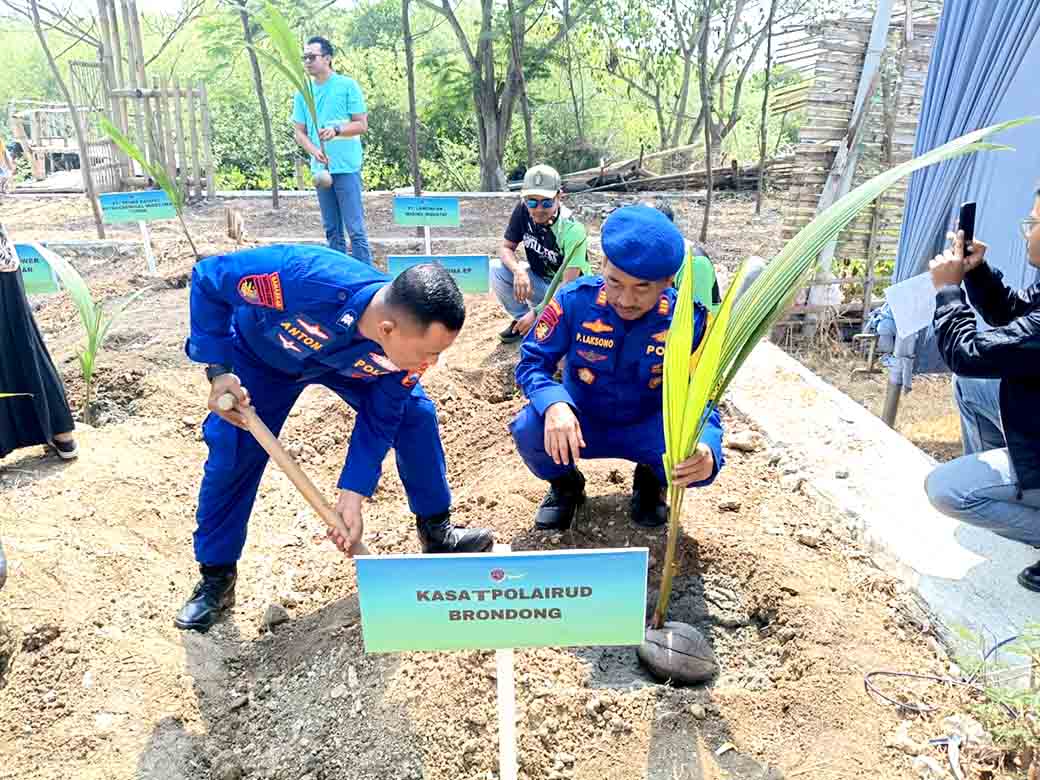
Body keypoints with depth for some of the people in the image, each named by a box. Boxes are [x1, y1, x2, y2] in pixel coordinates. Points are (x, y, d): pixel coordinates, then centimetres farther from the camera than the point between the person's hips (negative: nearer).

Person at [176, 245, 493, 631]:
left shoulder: (412, 339, -33)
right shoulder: (305, 279, -49)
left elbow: (379, 420, -18)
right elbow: (209, 277, -31)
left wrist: (352, 496, -22)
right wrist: (218, 369, -32)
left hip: (346, 362, 3)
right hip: (260, 356, -2)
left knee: (416, 415, -8)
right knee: (232, 455, -8)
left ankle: (436, 530, 11)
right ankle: (216, 578, 13)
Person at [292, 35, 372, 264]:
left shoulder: (347, 85, -2)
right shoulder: (302, 93, 10)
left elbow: (362, 125, -4)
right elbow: (300, 132, 9)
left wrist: (336, 130, -21)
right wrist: (315, 151, -11)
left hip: (346, 167, -5)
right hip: (320, 168, 5)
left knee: (355, 228, -8)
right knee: (332, 230, 10)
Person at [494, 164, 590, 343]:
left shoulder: (572, 230, -30)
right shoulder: (523, 211, -16)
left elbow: (569, 285, -30)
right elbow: (506, 248, -7)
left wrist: (536, 312, -35)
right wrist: (519, 271, -29)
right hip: (539, 280, 5)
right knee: (496, 270, -17)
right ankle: (521, 319, 4)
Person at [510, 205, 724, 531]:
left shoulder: (689, 320, -20)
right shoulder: (576, 299, -21)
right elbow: (532, 361, -16)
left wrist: (706, 446, -44)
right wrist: (554, 404, -40)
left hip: (647, 429, 0)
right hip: (581, 424, 0)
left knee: (701, 460, -30)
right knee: (529, 431, -32)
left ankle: (651, 481, 10)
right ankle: (565, 483, 6)